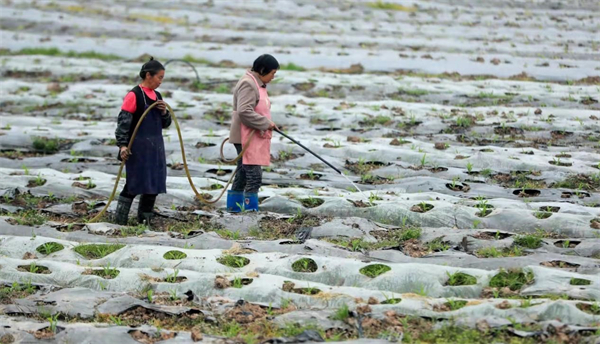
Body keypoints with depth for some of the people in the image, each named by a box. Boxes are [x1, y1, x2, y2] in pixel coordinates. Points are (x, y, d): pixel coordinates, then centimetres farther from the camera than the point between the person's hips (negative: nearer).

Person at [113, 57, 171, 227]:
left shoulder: (157, 96, 13)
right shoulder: (134, 95, -10)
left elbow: (165, 124, 19)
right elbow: (123, 121, -13)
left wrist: (164, 112, -2)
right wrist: (122, 145, -20)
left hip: (156, 146, 8)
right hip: (138, 147, -8)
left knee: (155, 183, 7)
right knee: (134, 182, -7)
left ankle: (144, 218, 17)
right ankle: (120, 218, 3)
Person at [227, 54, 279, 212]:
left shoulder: (258, 84, 17)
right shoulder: (247, 84, -16)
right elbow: (244, 111, -25)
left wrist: (268, 124, 8)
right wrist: (265, 124, -21)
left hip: (255, 138, 11)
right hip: (246, 138, -11)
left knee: (243, 174, 16)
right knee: (254, 175, -13)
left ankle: (234, 206, 23)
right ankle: (251, 209, -13)